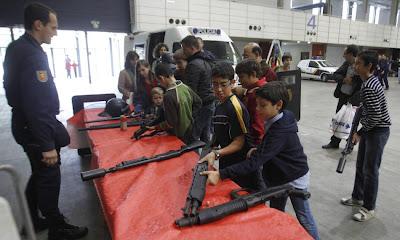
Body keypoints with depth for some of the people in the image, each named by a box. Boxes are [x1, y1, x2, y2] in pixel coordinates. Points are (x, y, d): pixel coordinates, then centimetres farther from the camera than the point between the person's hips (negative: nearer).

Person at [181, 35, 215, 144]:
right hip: (210, 103, 10)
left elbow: (190, 90, -19)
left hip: (200, 106, -10)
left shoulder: (194, 65, -16)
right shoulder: (207, 61, 15)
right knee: (205, 136, 16)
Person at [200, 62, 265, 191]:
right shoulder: (219, 107, 7)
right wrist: (210, 153, 4)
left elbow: (239, 142, -20)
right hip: (226, 164, 8)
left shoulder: (235, 107, -19)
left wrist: (216, 154, -30)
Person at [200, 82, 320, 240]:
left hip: (295, 179, -8)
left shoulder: (280, 131, -35)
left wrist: (220, 174, -45)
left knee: (303, 217, 13)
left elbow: (255, 162, -41)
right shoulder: (281, 119, -9)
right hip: (279, 175, 8)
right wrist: (258, 150, -10)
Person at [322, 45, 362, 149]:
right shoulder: (346, 64, 3)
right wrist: (344, 79, -17)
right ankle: (334, 142, 28)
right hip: (342, 96, 6)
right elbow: (334, 75, 3)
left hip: (352, 98, -6)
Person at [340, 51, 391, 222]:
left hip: (378, 131, -10)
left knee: (370, 170, 0)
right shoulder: (371, 80, 6)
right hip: (370, 129, 10)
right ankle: (358, 197, 34)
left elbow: (376, 117, -25)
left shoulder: (368, 88, -25)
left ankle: (369, 208, 15)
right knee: (360, 166, 18)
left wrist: (360, 133, -18)